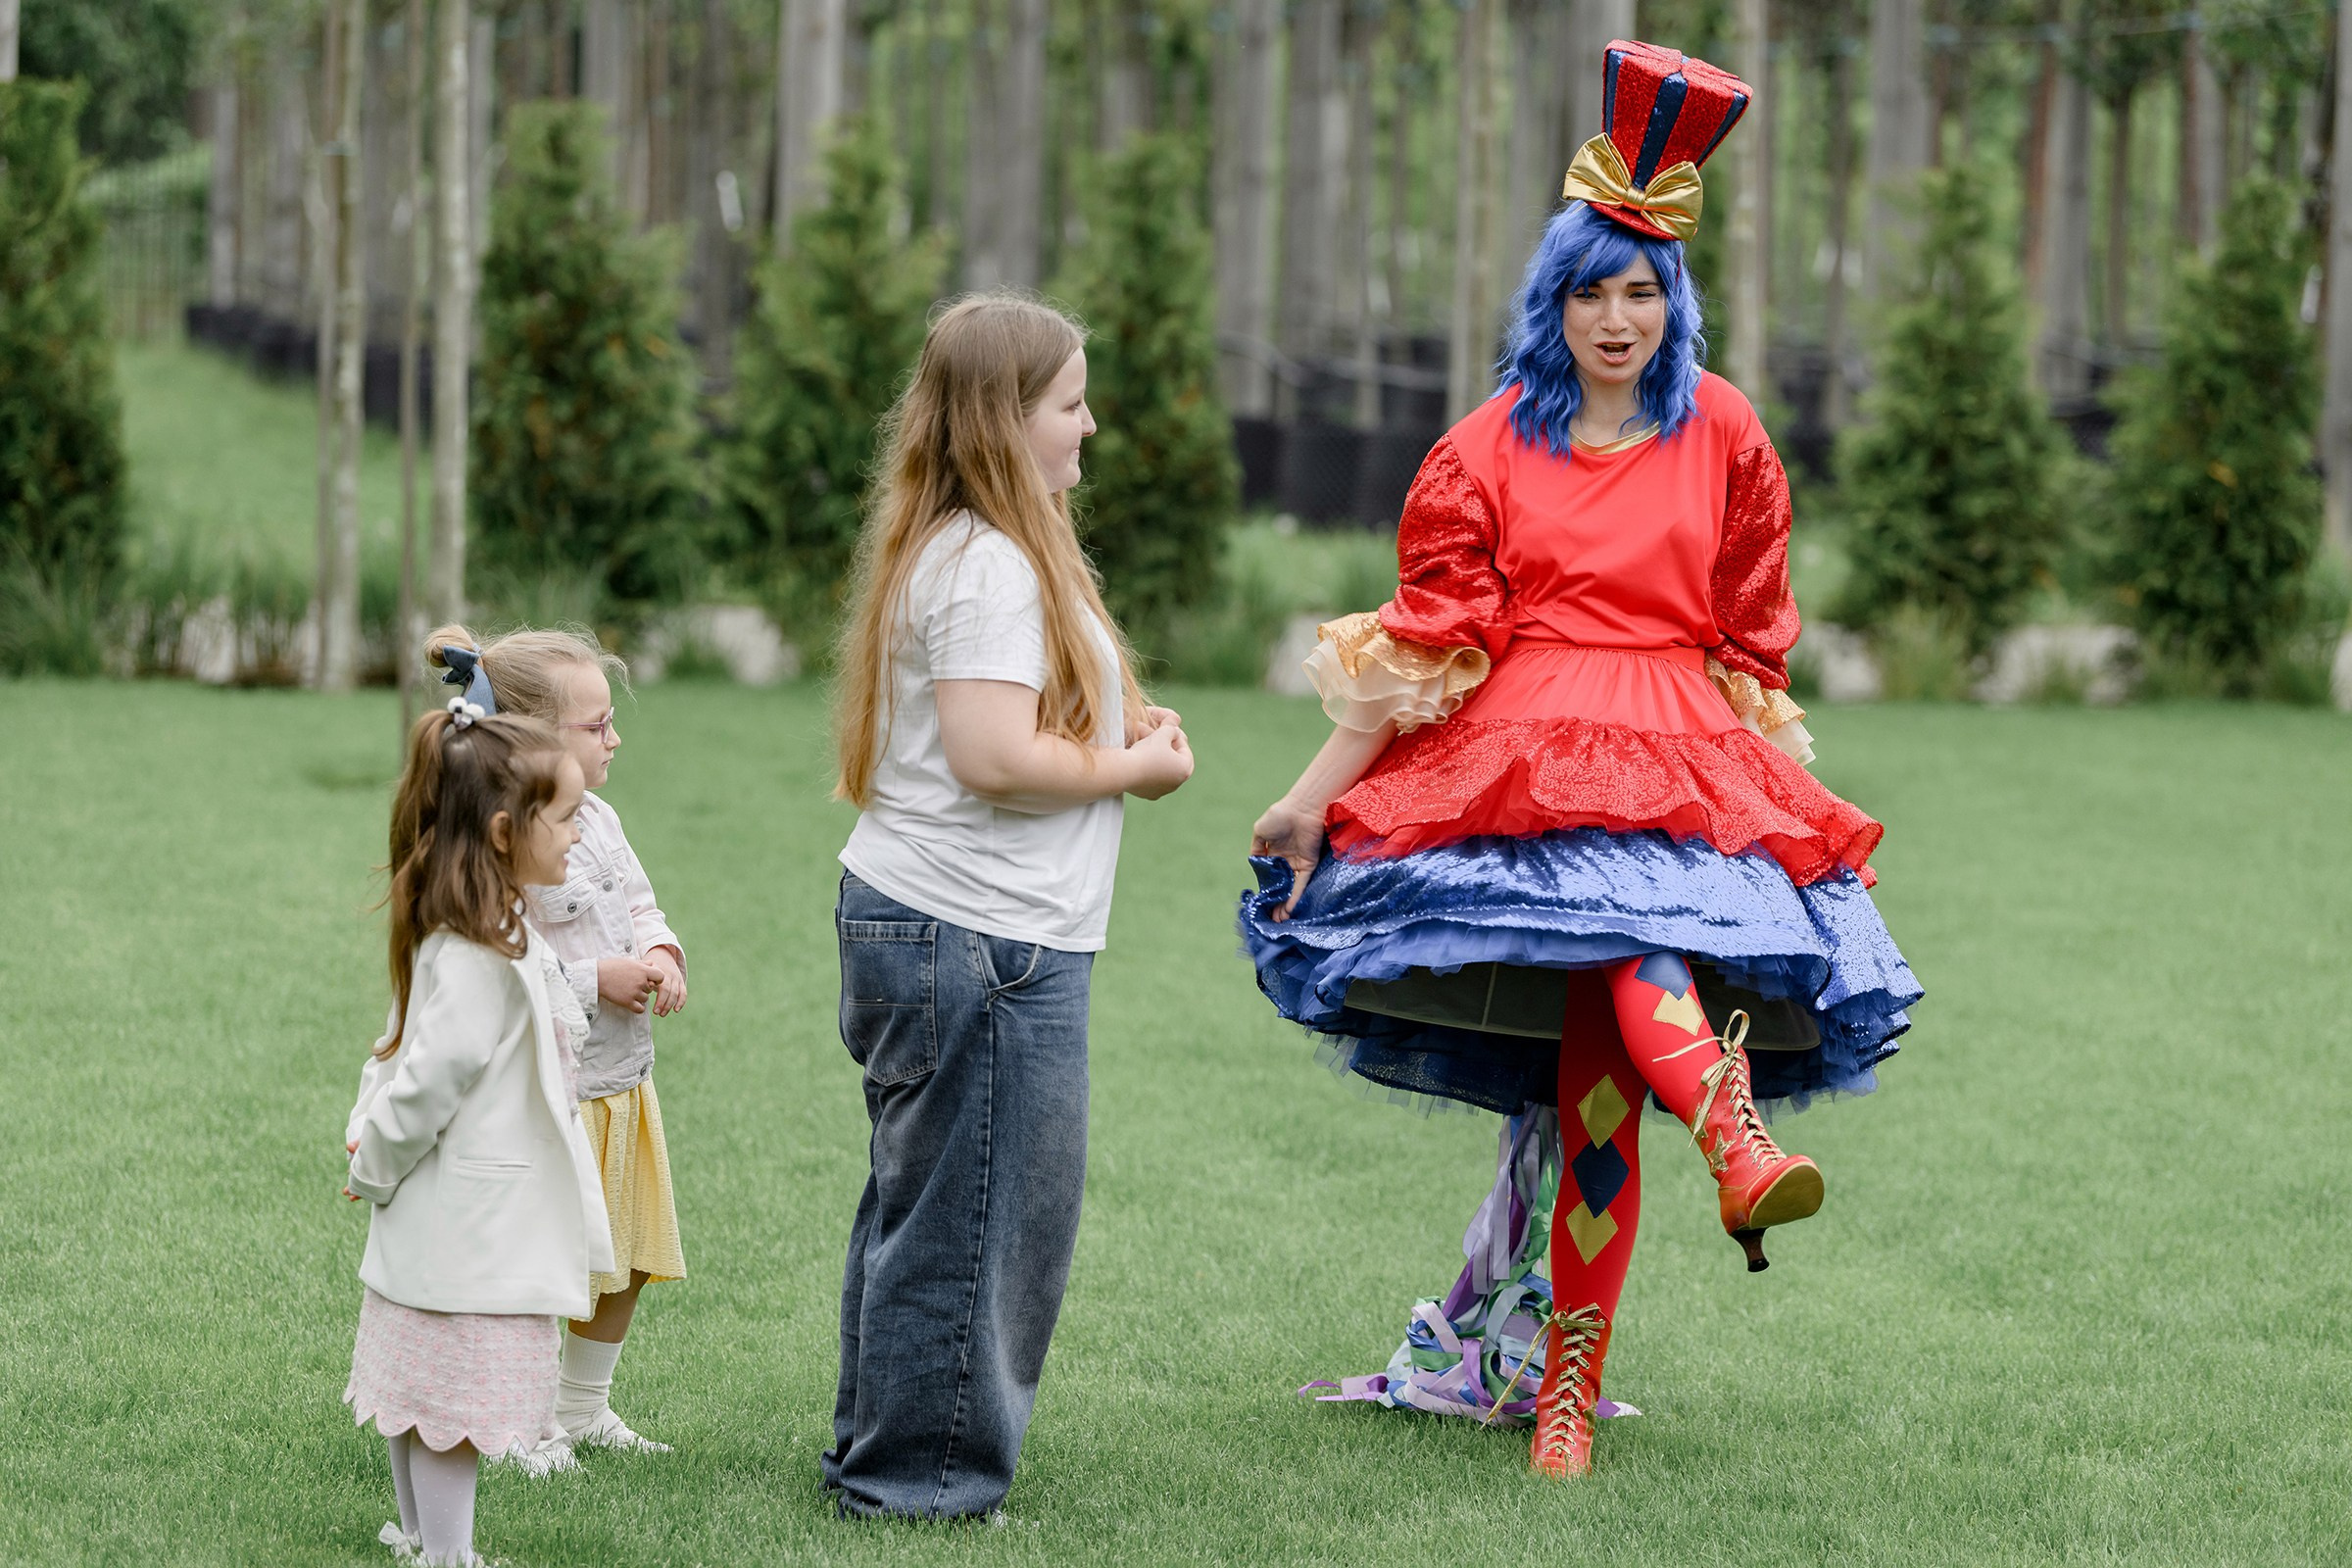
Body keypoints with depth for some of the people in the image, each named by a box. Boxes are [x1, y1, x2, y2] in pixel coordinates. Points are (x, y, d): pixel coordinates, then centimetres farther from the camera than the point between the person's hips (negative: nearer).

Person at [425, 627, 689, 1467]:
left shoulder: (595, 817, 7)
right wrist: (596, 979, -21)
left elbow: (639, 903, 16)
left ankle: (585, 1409, 33)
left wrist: (661, 954, -5)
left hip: (623, 1079, 9)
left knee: (624, 1262, 17)